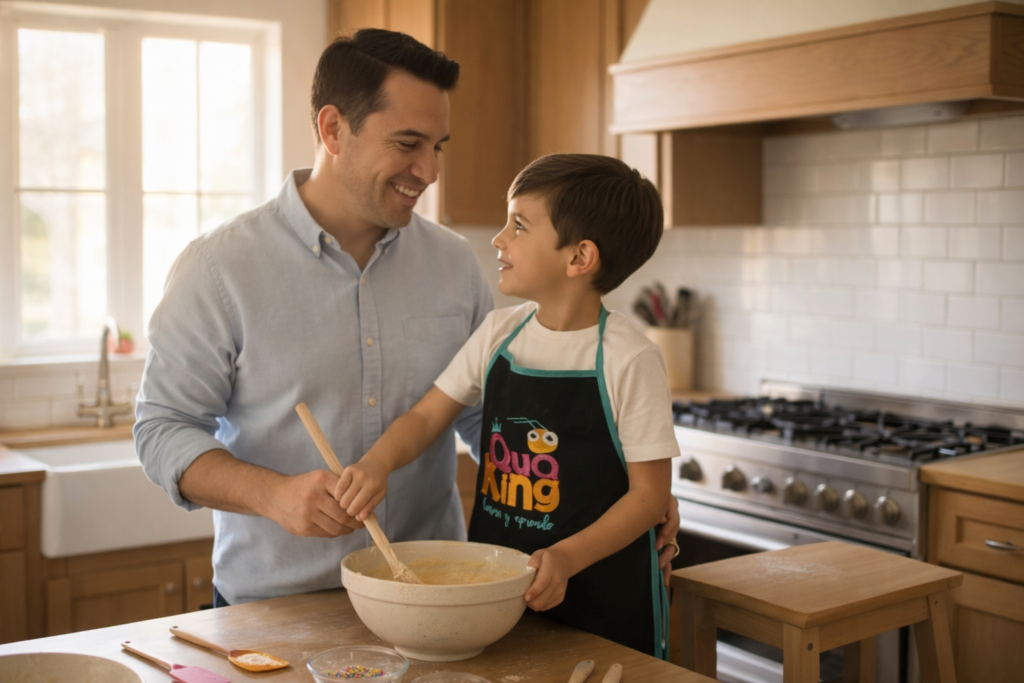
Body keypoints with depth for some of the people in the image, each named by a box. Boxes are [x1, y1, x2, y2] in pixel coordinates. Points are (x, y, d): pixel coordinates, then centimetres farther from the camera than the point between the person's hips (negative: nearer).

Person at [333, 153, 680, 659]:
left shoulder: (629, 359, -16)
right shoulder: (499, 333, 1)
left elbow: (650, 492, -13)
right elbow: (425, 417, 3)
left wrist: (566, 558, -23)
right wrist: (377, 463, -17)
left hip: (600, 592, -4)